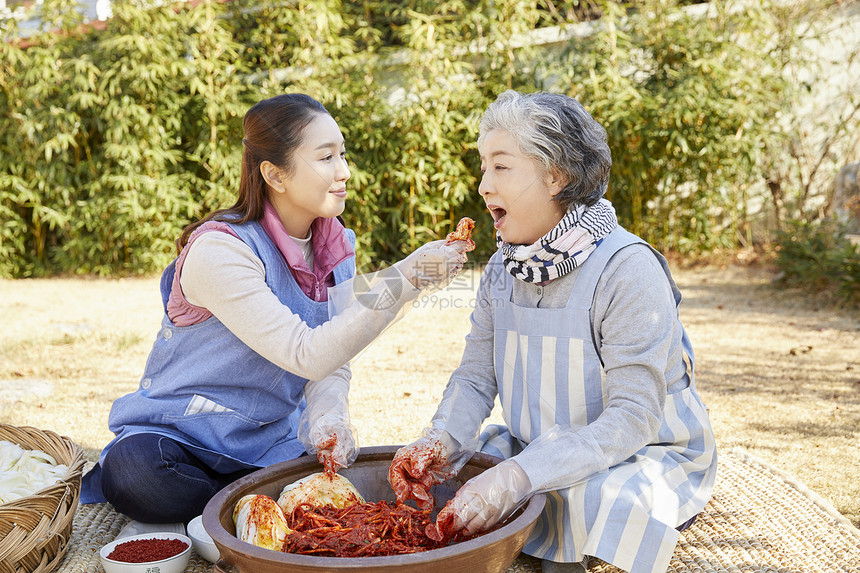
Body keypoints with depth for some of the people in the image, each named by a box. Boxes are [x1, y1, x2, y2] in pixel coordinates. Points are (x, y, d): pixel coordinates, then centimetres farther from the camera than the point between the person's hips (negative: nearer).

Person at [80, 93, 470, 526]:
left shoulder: (336, 247, -1)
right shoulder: (218, 250, -23)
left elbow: (333, 362, -2)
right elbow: (308, 355, -30)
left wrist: (328, 416, -25)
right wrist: (403, 279, -35)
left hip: (273, 441, 5)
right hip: (180, 435, -4)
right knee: (136, 474, -35)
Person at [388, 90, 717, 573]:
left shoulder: (627, 270, -24)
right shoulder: (502, 269, -1)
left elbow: (633, 417, -29)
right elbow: (476, 377, -1)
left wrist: (517, 478, -40)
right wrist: (441, 440, -24)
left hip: (648, 453, -6)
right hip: (540, 450, 7)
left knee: (600, 504, -37)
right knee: (437, 470, -8)